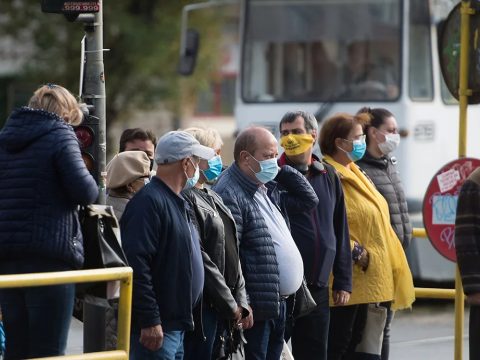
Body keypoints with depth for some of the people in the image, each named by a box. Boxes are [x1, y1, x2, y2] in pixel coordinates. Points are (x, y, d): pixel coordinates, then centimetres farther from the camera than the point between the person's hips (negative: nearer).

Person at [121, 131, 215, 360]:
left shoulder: (178, 203, 18)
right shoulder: (149, 201, -15)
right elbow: (136, 265, -23)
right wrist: (149, 321, -25)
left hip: (177, 324, 10)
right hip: (155, 330, -10)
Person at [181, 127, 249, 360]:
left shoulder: (213, 198, 17)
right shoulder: (186, 199, -12)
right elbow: (198, 257, -17)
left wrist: (240, 299, 7)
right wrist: (229, 303, -12)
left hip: (222, 306, 9)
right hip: (202, 304, -9)